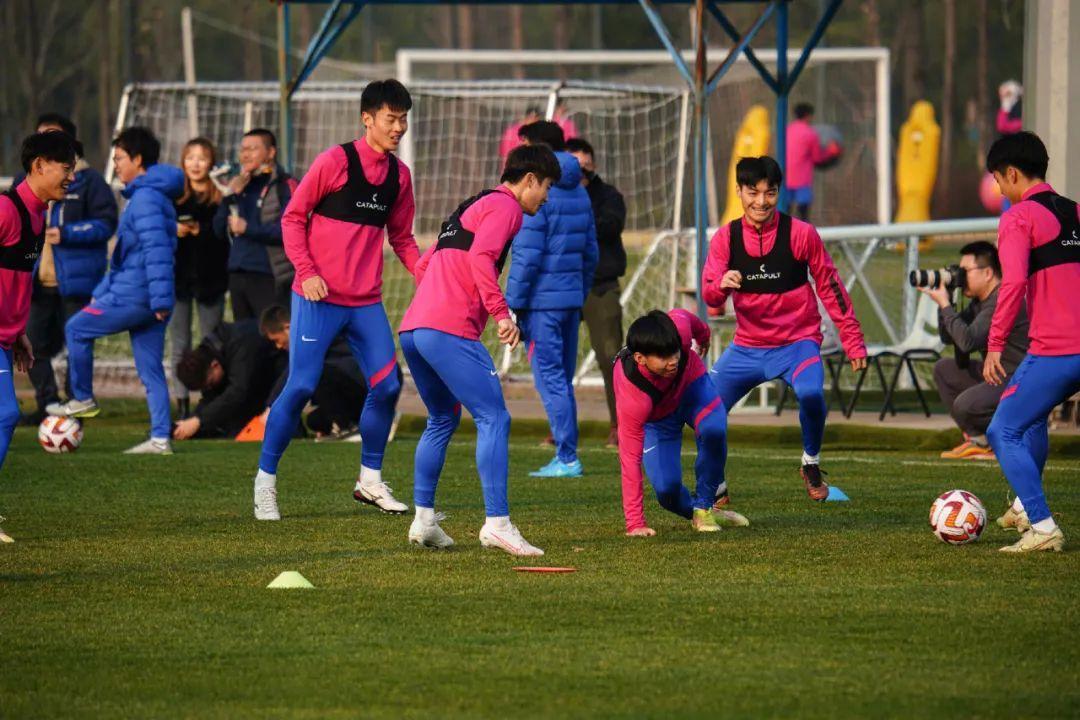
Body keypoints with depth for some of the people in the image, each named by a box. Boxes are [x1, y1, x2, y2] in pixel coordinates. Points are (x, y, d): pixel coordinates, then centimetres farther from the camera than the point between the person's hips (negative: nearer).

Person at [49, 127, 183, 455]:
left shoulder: (145, 198, -14)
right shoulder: (151, 195, 19)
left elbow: (157, 250, -24)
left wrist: (160, 299, -27)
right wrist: (102, 291, 28)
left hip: (134, 296, -10)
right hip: (148, 300, 10)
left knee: (77, 329, 5)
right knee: (151, 370, 8)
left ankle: (83, 400, 13)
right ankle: (160, 438, 5)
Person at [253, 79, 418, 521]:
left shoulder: (399, 174, 9)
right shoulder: (335, 161, -8)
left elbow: (401, 238, 18)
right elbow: (293, 217, -3)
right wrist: (306, 271, -15)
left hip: (366, 302, 5)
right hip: (318, 297, -5)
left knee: (387, 385, -1)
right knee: (301, 386, -9)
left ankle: (370, 480, 16)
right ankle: (265, 480, 4)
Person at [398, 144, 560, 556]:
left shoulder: (471, 208, 29)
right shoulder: (504, 206, 0)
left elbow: (423, 266, 32)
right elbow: (481, 258, -17)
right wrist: (501, 313, -19)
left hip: (412, 328, 10)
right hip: (450, 331, -10)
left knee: (443, 420, 23)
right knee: (493, 418, -11)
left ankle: (423, 521, 19)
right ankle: (497, 524, -20)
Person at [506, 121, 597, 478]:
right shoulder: (579, 193, 14)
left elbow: (527, 256, -16)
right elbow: (591, 251, 18)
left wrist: (513, 304, -12)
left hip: (542, 301, -8)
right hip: (572, 298, 8)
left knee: (550, 378, -6)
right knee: (563, 379, 14)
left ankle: (566, 458, -9)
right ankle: (566, 456, 15)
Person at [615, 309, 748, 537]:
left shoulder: (678, 327, -37)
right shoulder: (631, 398, -43)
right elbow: (630, 459, -39)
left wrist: (703, 336, 15)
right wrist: (635, 524, -40)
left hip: (690, 384, 2)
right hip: (655, 417, -2)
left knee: (714, 430, -31)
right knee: (667, 489, -18)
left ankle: (704, 507, -8)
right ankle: (695, 512, 19)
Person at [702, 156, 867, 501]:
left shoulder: (800, 234, -9)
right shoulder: (725, 237, -2)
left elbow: (830, 287, -1)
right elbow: (709, 295, -8)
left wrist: (853, 340, -1)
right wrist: (721, 285, -33)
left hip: (797, 343, -3)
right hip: (746, 347, 3)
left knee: (810, 393, -33)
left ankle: (811, 465, -5)